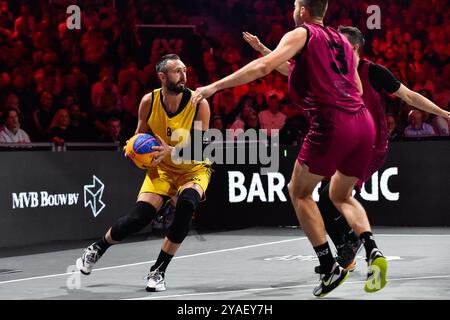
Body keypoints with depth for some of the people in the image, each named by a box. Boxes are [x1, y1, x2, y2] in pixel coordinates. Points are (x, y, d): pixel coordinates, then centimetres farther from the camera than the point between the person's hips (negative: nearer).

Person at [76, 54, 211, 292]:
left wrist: (172, 151, -40)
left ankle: (159, 271, -16)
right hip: (161, 169, 2)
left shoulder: (199, 104, -21)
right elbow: (141, 135, 5)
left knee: (187, 204, -33)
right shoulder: (149, 101, -13)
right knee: (139, 218, -14)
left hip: (194, 170, -2)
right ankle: (97, 248, 20)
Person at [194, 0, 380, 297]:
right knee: (341, 195, 24)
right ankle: (373, 252, -1)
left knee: (299, 192, 13)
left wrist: (215, 86, -9)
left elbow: (264, 66, -9)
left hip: (332, 123, -6)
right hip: (364, 122, 6)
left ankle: (330, 268, 3)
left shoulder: (301, 34, 4)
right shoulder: (342, 41, 24)